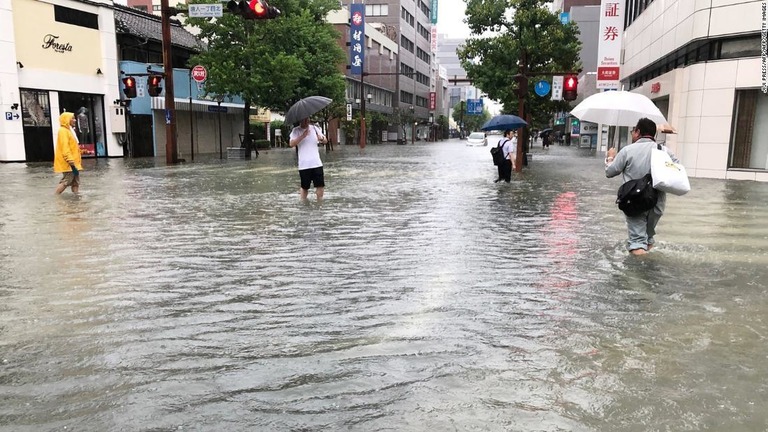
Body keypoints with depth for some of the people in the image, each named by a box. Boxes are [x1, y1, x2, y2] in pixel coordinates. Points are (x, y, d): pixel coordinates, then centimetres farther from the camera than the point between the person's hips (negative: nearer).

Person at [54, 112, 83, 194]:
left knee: (76, 182, 8)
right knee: (66, 181, -10)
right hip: (68, 163, -10)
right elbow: (65, 148, -20)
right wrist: (71, 163, -25)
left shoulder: (69, 130, 19)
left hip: (73, 163, 10)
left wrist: (76, 162, 19)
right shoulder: (63, 131, -11)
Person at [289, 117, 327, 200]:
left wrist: (322, 138, -16)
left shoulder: (314, 128, 8)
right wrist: (303, 136, -27)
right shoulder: (296, 130, -1)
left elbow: (325, 140, 8)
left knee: (320, 185, -1)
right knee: (304, 187, 6)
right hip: (304, 165, -3)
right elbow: (291, 144, -16)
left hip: (317, 163, 3)